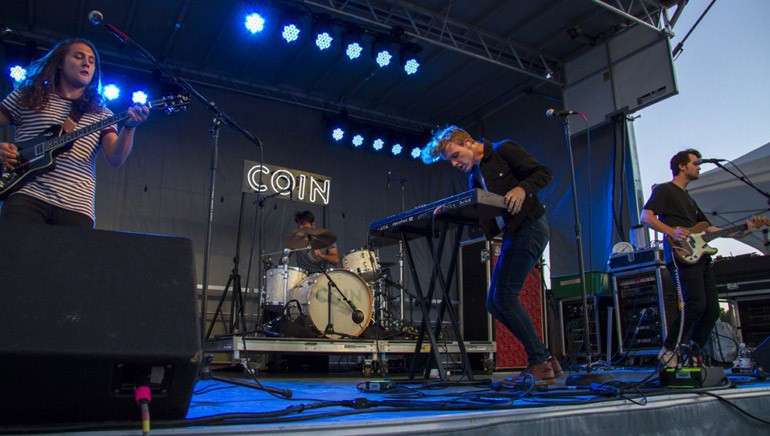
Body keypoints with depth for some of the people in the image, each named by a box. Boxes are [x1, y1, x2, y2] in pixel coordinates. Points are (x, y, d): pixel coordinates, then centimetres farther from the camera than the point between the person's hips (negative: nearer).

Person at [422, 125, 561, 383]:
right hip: (512, 234, 9)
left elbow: (545, 173, -8)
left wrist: (522, 188, -25)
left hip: (529, 226, -9)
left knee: (504, 296, -16)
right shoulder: (474, 176, 17)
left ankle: (539, 363, -5)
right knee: (494, 303, 4)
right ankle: (545, 361, 11)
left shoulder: (503, 150, -3)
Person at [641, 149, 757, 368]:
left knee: (712, 310, 2)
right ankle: (669, 350, -11)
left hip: (700, 257, 9)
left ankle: (691, 355, 13)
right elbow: (646, 217, -11)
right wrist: (672, 232, -23)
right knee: (696, 304, -21)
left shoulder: (689, 199, 31)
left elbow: (709, 229, 30)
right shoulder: (664, 190, 3)